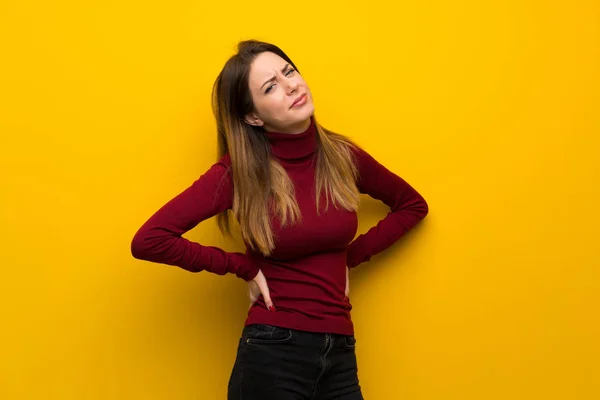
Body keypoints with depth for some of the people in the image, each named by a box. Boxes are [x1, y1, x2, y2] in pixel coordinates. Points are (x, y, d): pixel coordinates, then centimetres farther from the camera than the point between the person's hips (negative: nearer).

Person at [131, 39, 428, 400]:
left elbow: (413, 205, 16)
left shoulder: (343, 156, 0)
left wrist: (351, 257, 5)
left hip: (340, 356, 4)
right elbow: (149, 240, -14)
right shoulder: (237, 173, -10)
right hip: (271, 354, -3)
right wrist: (245, 267, -10)